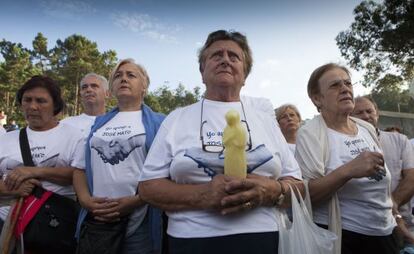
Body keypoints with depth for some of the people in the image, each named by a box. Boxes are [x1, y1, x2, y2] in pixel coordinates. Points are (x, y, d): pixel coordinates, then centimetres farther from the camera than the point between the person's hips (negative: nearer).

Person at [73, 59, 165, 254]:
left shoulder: (158, 122, 2)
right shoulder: (99, 123, 15)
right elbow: (80, 167, 14)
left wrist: (135, 201, -14)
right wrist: (85, 199, -3)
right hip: (95, 220, 4)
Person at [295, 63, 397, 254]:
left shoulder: (367, 128, 5)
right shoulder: (310, 133, -15)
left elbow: (383, 184, 16)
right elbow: (306, 194, -22)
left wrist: (394, 220, 18)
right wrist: (347, 171, -32)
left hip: (383, 234, 6)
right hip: (338, 236, -6)